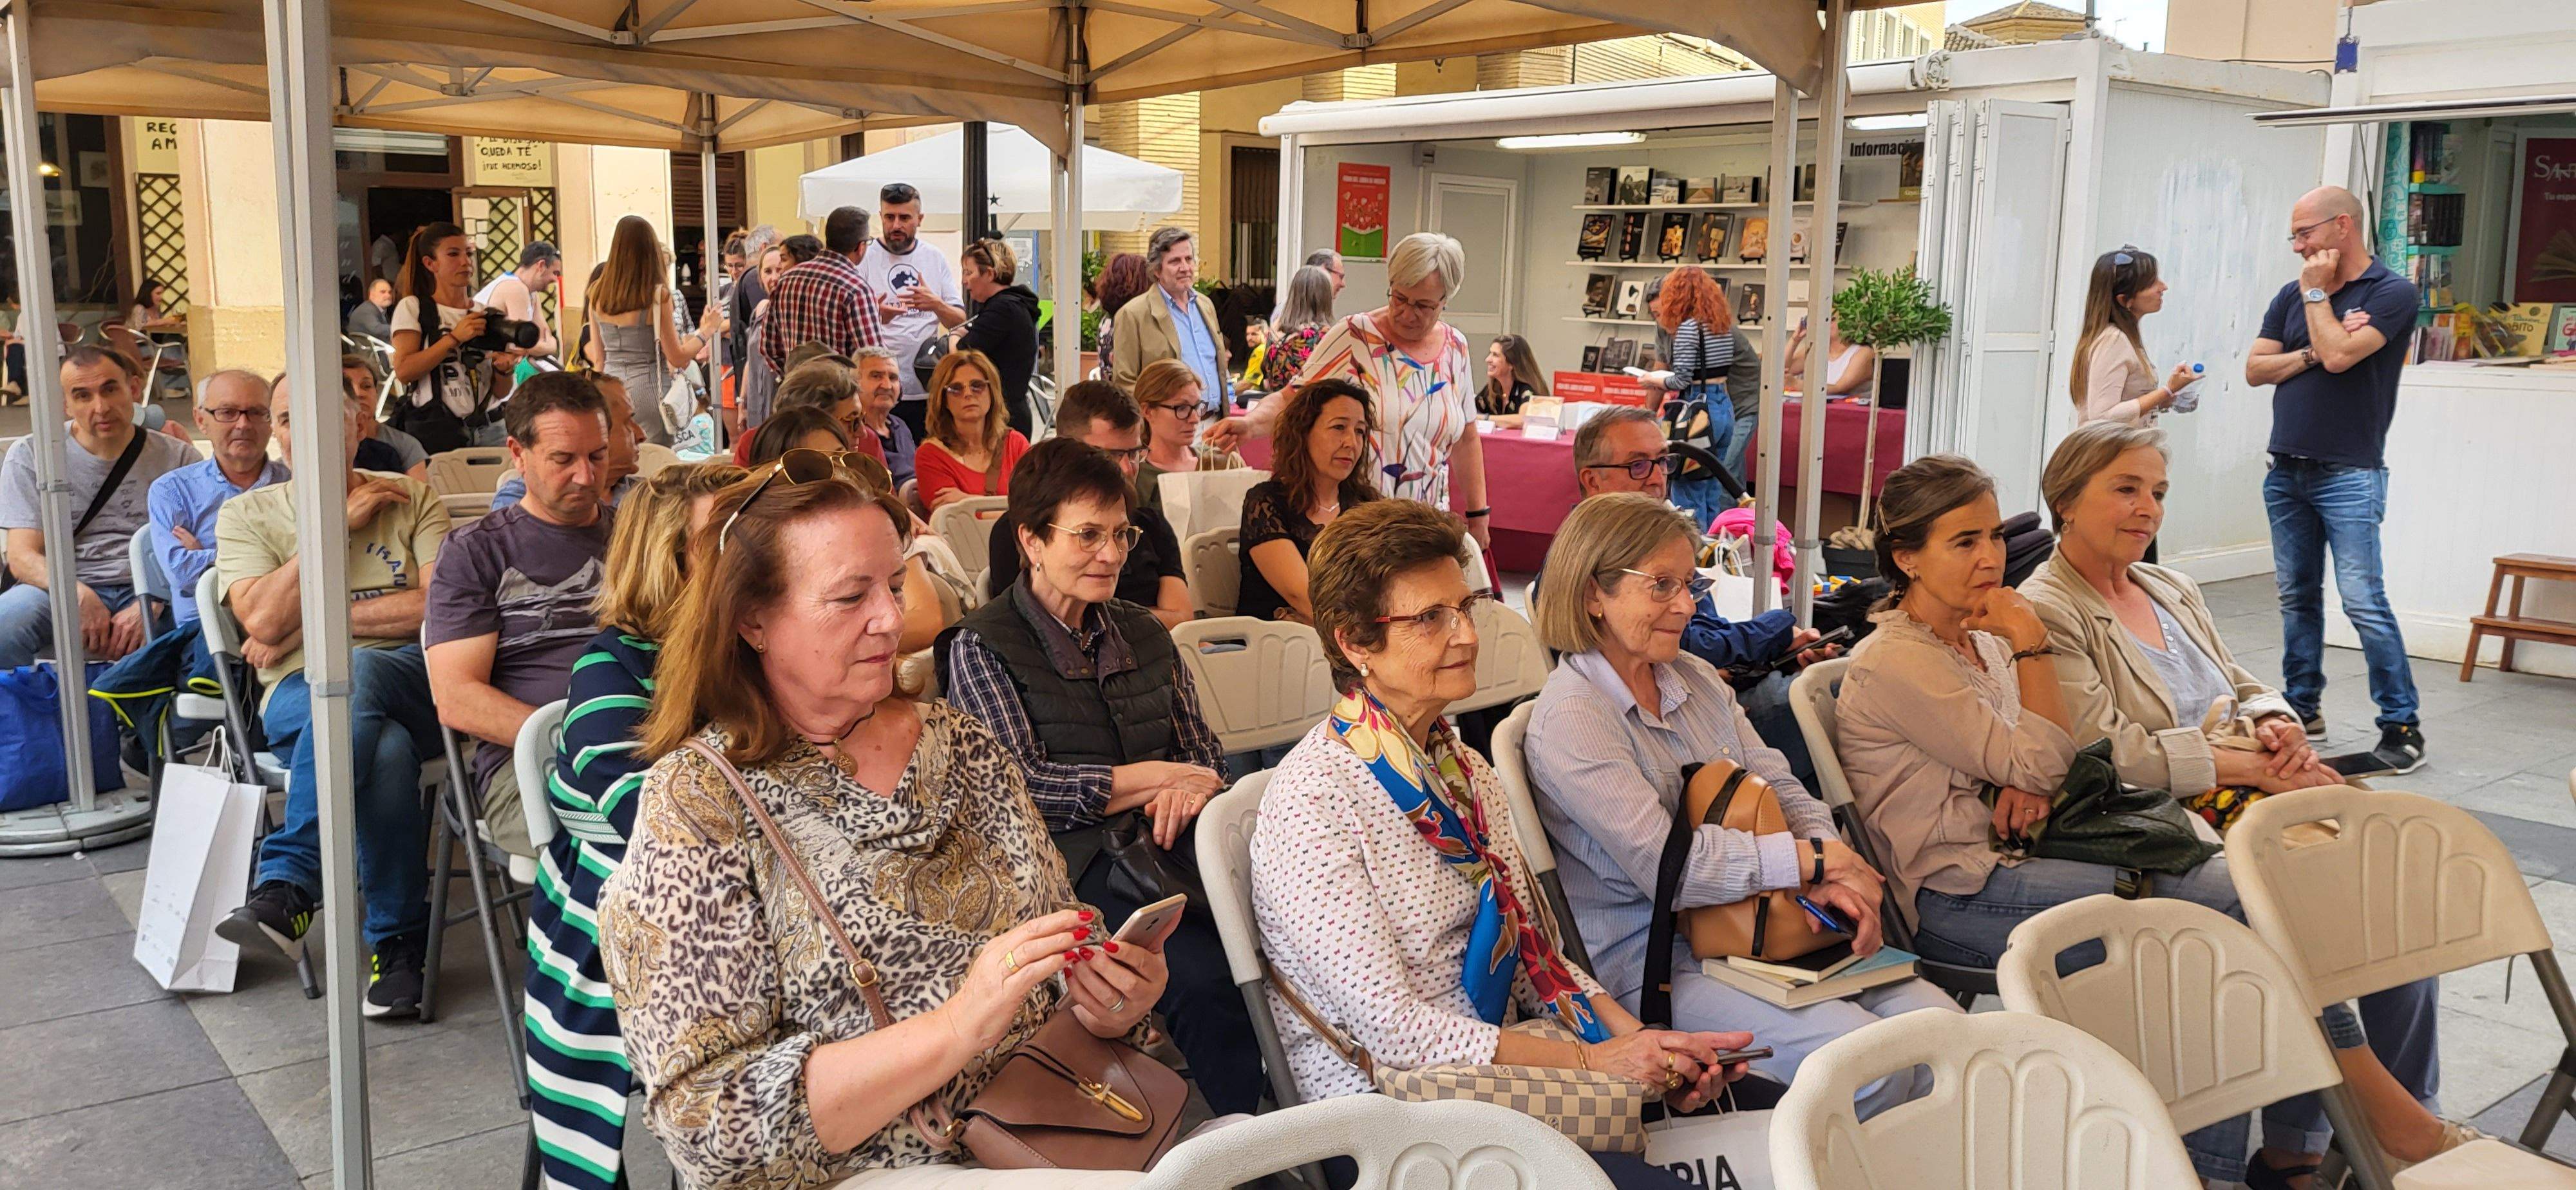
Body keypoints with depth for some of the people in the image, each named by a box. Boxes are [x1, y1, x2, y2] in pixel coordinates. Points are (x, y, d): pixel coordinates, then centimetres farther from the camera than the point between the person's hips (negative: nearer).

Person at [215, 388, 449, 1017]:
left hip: (416, 683, 0)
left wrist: (314, 622, -4)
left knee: (356, 672, -39)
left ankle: (288, 884, -39)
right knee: (386, 751, -38)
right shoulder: (246, 514, 15)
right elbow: (265, 622, -4)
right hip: (300, 695, 0)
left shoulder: (411, 499, 14)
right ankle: (398, 942, -32)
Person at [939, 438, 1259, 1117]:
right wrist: (1157, 776, -5)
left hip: (1167, 843, 5)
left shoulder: (1145, 635, 22)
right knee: (1203, 977, -33)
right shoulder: (980, 648, 4)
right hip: (1071, 865, -5)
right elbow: (1022, 788, -7)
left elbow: (1204, 755, 21)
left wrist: (1191, 791, -5)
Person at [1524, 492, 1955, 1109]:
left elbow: (1780, 787, 9)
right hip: (1649, 961, -8)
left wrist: (1838, 881, -12)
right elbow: (1663, 863, -22)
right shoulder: (1571, 718, -15)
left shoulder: (1697, 678, 12)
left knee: (1941, 1021, -9)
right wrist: (1815, 860, -17)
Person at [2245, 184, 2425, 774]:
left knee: (2364, 601, -11)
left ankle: (2402, 724, -4)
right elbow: (2255, 370, 6)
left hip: (2349, 475, -6)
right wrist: (2311, 354, -10)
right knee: (2297, 595, 11)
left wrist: (2317, 293, -7)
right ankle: (2302, 708, 20)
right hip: (2287, 471, 6)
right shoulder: (2292, 296, 12)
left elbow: (2339, 355, -20)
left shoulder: (2392, 293, -6)